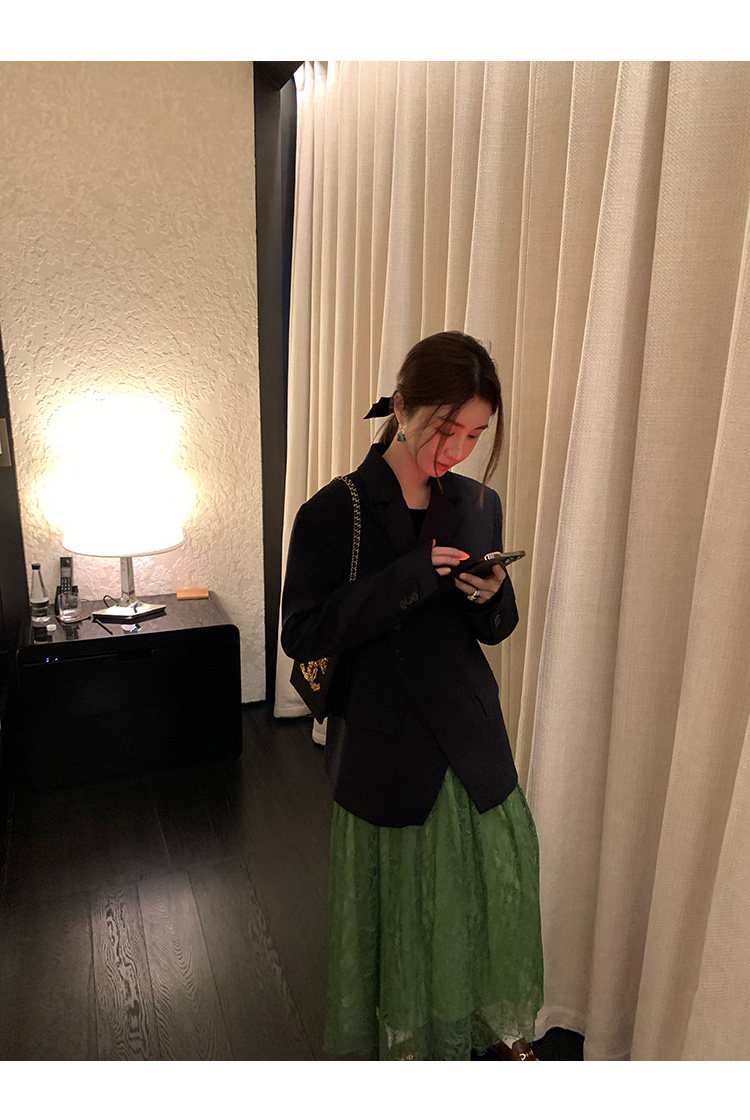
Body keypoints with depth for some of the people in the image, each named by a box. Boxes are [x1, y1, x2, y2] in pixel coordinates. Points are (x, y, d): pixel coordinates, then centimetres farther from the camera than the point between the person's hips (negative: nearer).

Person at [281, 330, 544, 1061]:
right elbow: (302, 635, -17)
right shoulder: (333, 513, -13)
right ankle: (400, 1038, 45)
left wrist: (491, 598, -15)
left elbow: (493, 629, 10)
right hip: (384, 749, -4)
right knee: (397, 903, 14)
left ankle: (492, 1024, 46)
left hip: (472, 741, 4)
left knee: (494, 880, 16)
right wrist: (410, 577, -25)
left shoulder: (479, 505, 1)